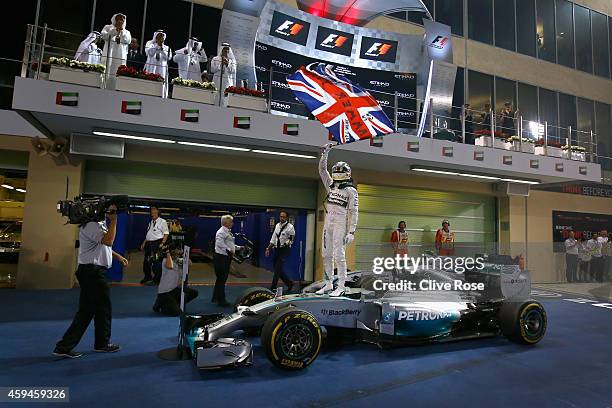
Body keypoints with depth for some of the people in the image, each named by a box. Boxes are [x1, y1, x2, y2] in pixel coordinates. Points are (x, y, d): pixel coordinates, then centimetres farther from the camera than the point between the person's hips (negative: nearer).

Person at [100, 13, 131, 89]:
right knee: (106, 73, -10)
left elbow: (128, 41, 3)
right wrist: (115, 31, -8)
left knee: (117, 75, -10)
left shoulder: (126, 32, 22)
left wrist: (122, 32, -8)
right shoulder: (108, 27, 17)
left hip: (120, 57, 1)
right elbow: (103, 35, -2)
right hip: (108, 55, -1)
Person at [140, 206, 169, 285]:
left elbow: (166, 233, -11)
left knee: (157, 263, -5)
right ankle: (147, 277, 30)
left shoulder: (162, 221, -5)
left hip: (157, 243, -8)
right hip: (149, 244, 8)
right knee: (146, 261, 14)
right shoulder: (151, 222, 19)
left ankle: (156, 279, 7)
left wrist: (162, 243, -19)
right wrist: (144, 243, 17)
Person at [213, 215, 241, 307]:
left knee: (222, 278, 18)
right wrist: (229, 250, -28)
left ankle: (215, 297, 31)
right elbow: (219, 243, -28)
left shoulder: (228, 232, 15)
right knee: (221, 279, -4)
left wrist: (239, 247, 16)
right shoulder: (221, 232, -15)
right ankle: (221, 300, 3)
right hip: (220, 257, -10)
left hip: (227, 257, 10)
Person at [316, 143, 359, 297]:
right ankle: (328, 284, 16)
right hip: (328, 223, 7)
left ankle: (341, 287, -3)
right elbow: (322, 169, 19)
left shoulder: (351, 191, -2)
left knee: (339, 254, -9)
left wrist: (351, 232, -14)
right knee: (326, 254, 8)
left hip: (341, 224, -7)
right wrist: (325, 152, 11)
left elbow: (353, 212, -7)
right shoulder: (331, 186, 16)